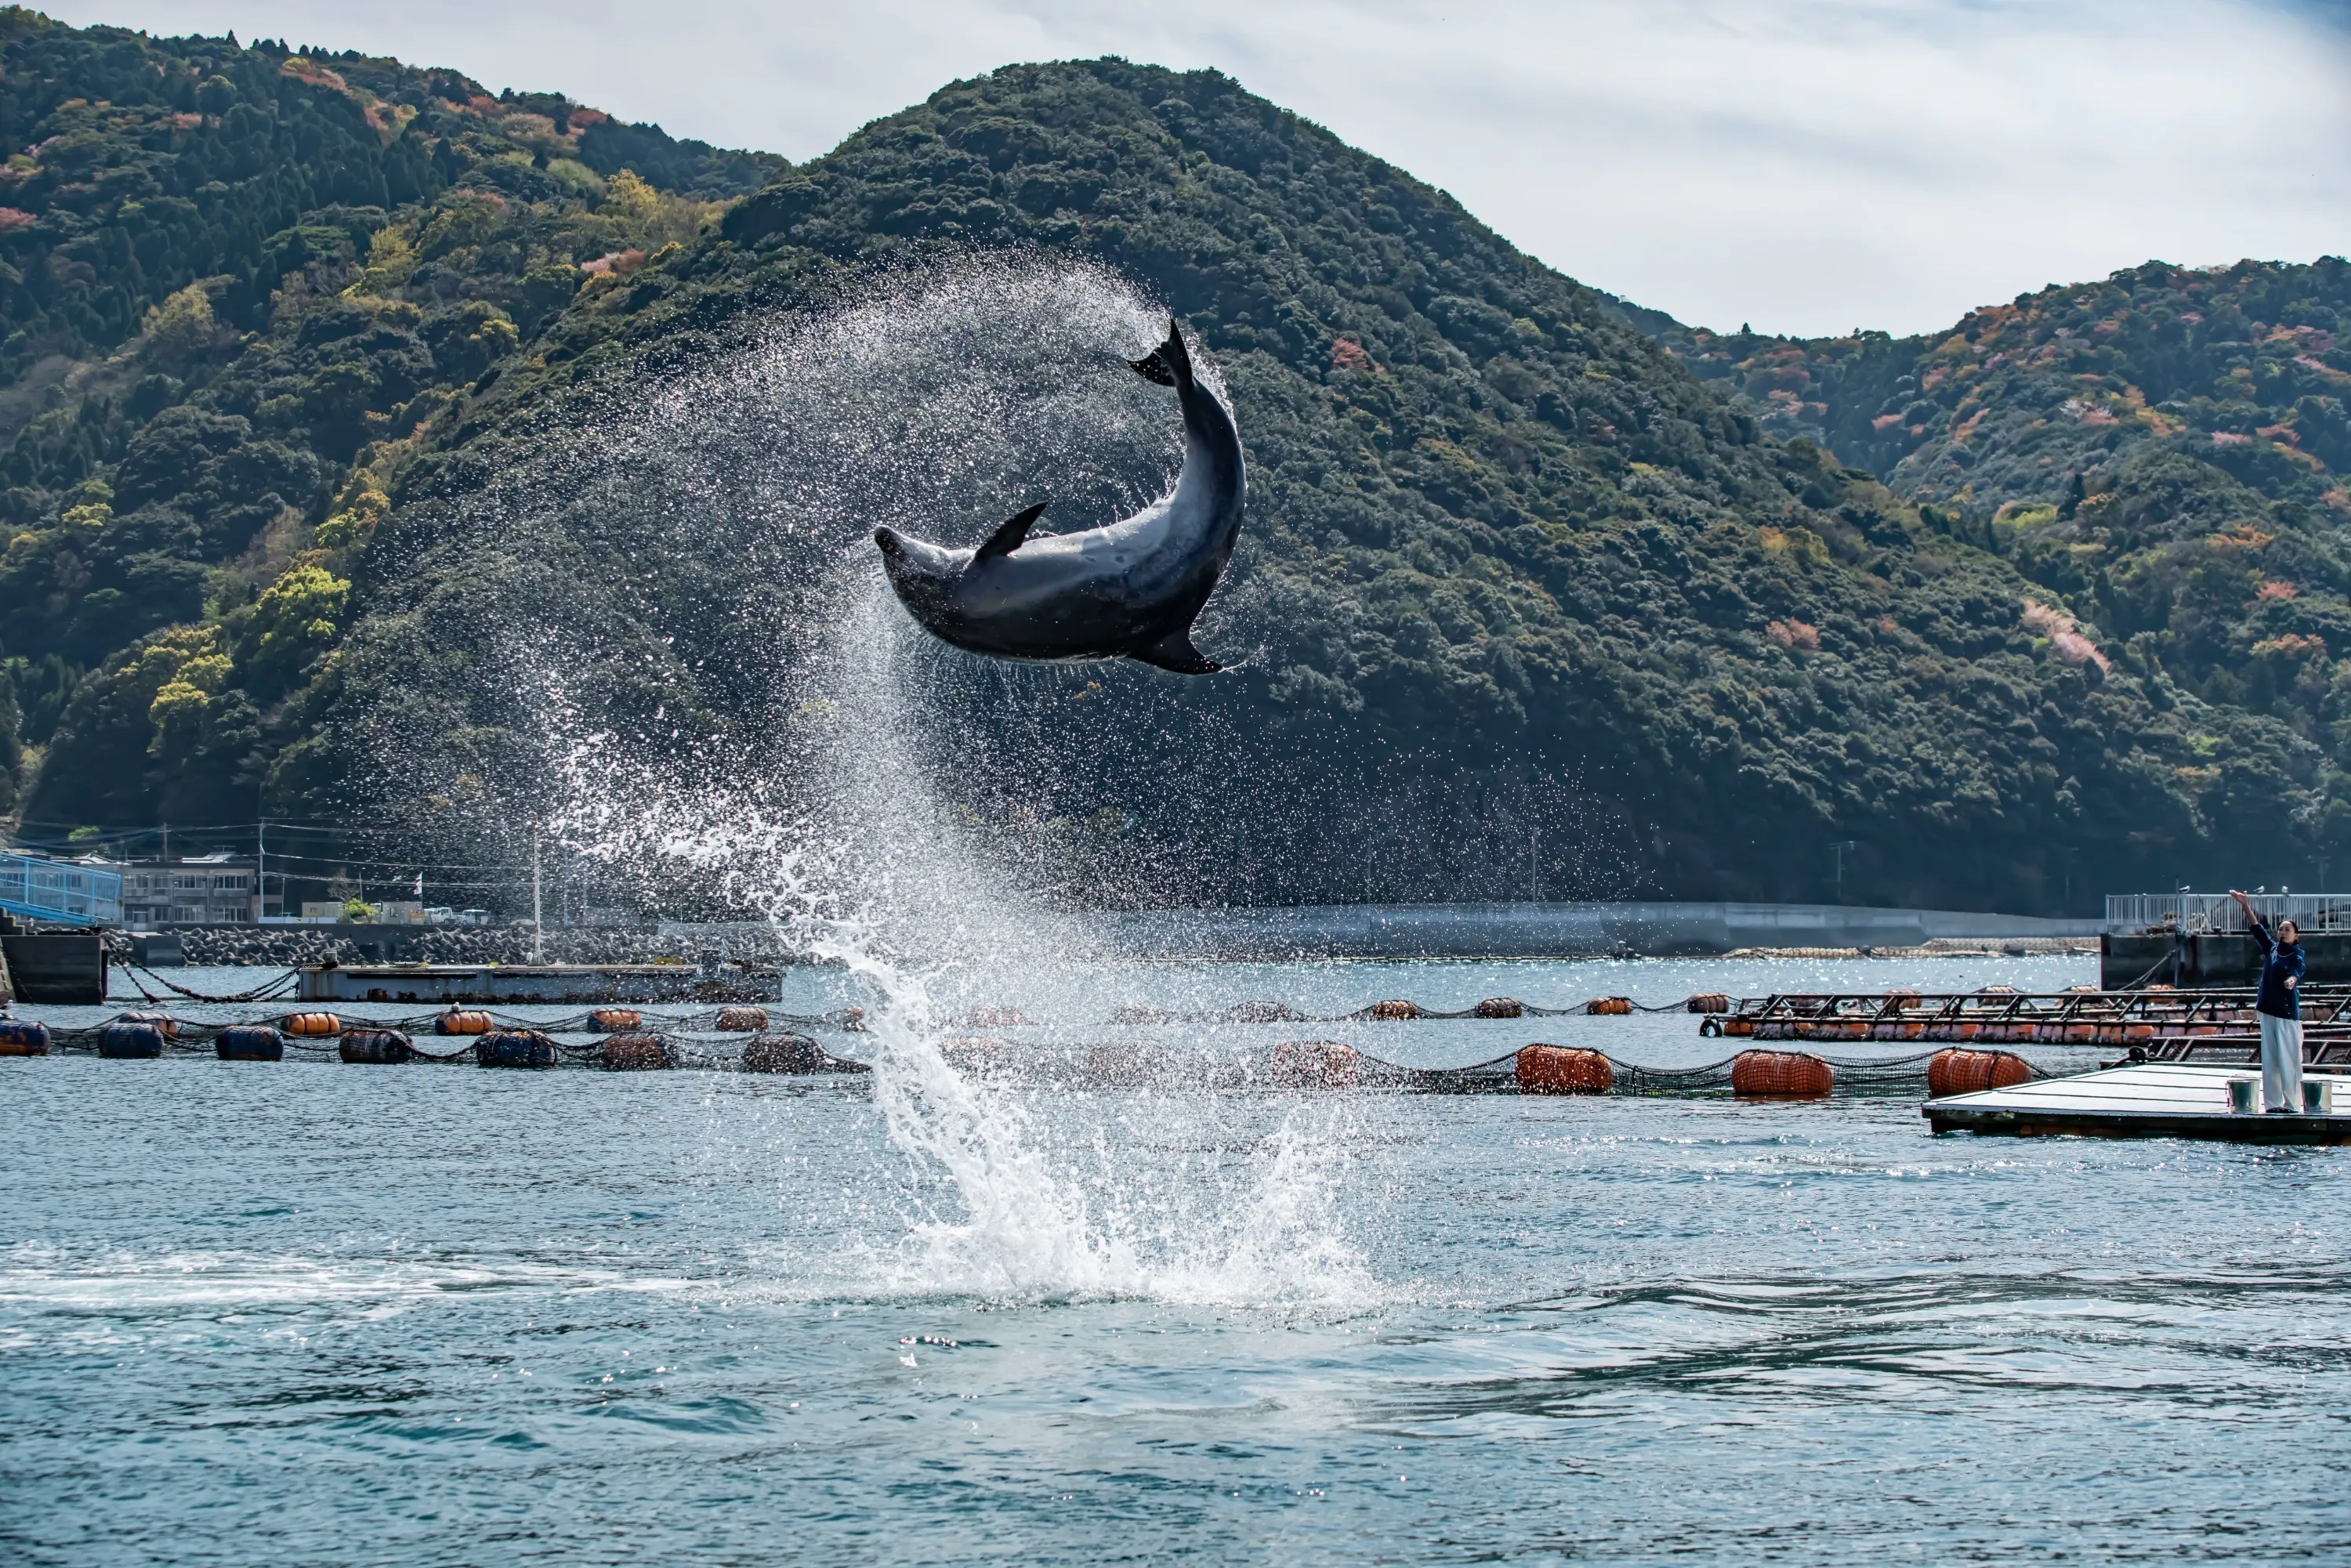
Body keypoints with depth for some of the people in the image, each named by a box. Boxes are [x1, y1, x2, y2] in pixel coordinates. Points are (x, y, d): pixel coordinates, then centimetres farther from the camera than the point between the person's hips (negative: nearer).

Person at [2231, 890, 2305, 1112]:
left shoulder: (2298, 956, -6)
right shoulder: (2271, 948, 11)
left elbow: (2296, 971, -25)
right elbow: (2256, 927, 15)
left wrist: (2291, 980, -48)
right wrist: (2244, 904, 9)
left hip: (2288, 1012, -6)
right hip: (2268, 1011, 6)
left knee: (2289, 1061, -8)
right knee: (2269, 1061, 7)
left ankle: (2292, 1106, -7)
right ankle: (2272, 1104, 11)